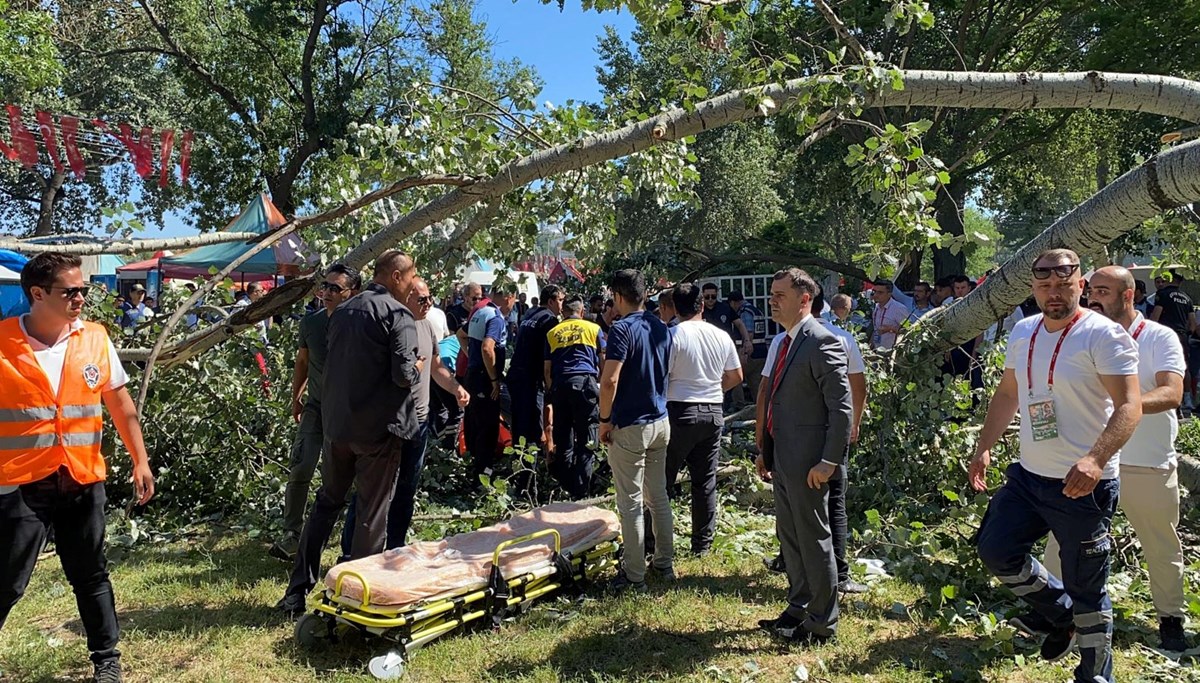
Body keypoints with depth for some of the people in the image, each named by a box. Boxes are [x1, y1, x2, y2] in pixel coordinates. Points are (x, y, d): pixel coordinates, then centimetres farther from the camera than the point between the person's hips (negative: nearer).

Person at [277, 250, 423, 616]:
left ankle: (298, 590, 21)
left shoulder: (342, 311, 11)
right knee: (372, 511, 5)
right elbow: (404, 375, -20)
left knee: (326, 502, 18)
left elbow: (331, 365, 17)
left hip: (337, 424, 7)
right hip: (379, 428, -7)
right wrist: (418, 366, -1)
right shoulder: (398, 315, -13)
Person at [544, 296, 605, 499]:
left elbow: (547, 369, 14)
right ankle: (581, 492, -4)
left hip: (560, 385, 3)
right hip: (585, 383, -3)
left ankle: (565, 488, 16)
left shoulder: (552, 333, 16)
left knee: (562, 441, 11)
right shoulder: (593, 328, 11)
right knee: (586, 442, -2)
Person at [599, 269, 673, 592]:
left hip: (630, 427, -7)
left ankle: (634, 575, 9)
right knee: (659, 496, 17)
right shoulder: (662, 328, 8)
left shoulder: (622, 329, -16)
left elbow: (610, 381, -23)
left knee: (631, 503, 1)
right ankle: (666, 563, 27)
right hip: (660, 422, 8)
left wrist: (605, 420, -11)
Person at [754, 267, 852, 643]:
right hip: (782, 459, 9)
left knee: (814, 540, 3)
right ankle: (798, 608, 34)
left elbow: (842, 408, -20)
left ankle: (822, 623, 18)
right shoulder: (786, 342, 13)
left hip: (807, 463, -9)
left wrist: (828, 462, -21)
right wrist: (765, 450, 17)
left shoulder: (823, 342, -16)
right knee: (789, 537, 19)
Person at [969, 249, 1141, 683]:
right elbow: (1007, 393, 18)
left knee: (1085, 592, 4)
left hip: (1084, 486, -6)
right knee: (995, 551, 7)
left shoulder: (1103, 334, -13)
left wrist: (1096, 460, -36)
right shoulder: (1023, 332, 8)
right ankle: (1062, 616, 30)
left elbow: (1129, 406, -21)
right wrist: (985, 447, 10)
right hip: (1028, 476, 7)